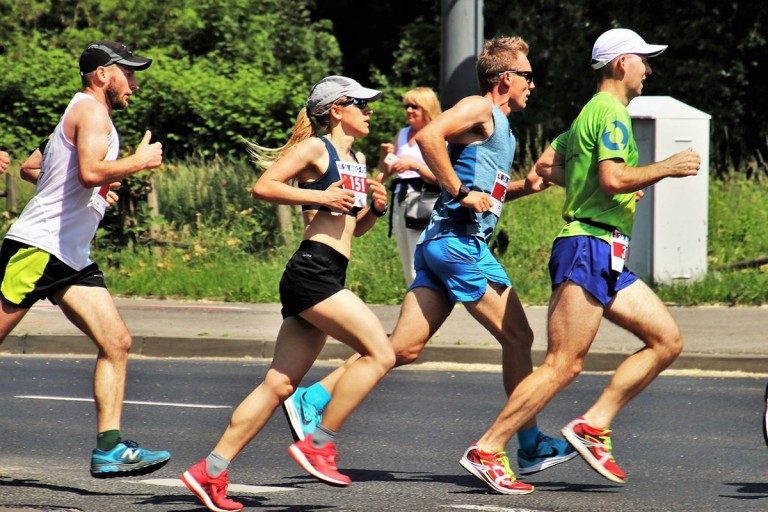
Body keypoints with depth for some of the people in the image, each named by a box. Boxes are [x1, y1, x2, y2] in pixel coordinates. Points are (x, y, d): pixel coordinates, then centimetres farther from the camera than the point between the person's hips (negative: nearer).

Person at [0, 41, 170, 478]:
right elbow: (91, 171, -25)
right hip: (37, 248, -10)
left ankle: (109, 449, -6)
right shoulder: (91, 111, -8)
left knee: (117, 342, -3)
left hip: (72, 259, 10)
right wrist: (140, 161, -12)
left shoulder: (81, 115, 23)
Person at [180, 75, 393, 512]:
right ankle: (319, 443, -10)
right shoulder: (316, 148, -2)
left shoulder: (358, 160, 23)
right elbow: (264, 186, -11)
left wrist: (376, 209, 10)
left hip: (327, 279, 9)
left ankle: (211, 471, 5)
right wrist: (319, 196, -16)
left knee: (280, 384, 5)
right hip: (313, 268, -9)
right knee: (380, 353, -16)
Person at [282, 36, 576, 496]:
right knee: (518, 337, -3)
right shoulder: (479, 109, -6)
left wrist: (523, 187, 16)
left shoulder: (500, 126, 24)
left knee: (405, 347, 2)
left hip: (442, 245, 9)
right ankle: (530, 446, 2)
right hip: (460, 239, -9)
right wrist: (462, 192, -20)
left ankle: (311, 402, -2)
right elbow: (428, 136, -22)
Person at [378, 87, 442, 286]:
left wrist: (414, 165, -18)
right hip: (400, 200, 8)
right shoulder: (403, 135, 17)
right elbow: (386, 172, 21)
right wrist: (385, 155, 2)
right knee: (409, 274, 9)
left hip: (424, 201, -8)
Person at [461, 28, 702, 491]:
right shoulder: (611, 113, -10)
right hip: (588, 248, -11)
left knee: (667, 340, 7)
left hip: (606, 260, 11)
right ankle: (488, 449, -12)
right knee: (564, 365, -13)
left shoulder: (589, 115, 22)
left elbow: (546, 165, 27)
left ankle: (593, 426, 3)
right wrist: (666, 169, -11)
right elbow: (613, 178, -22)